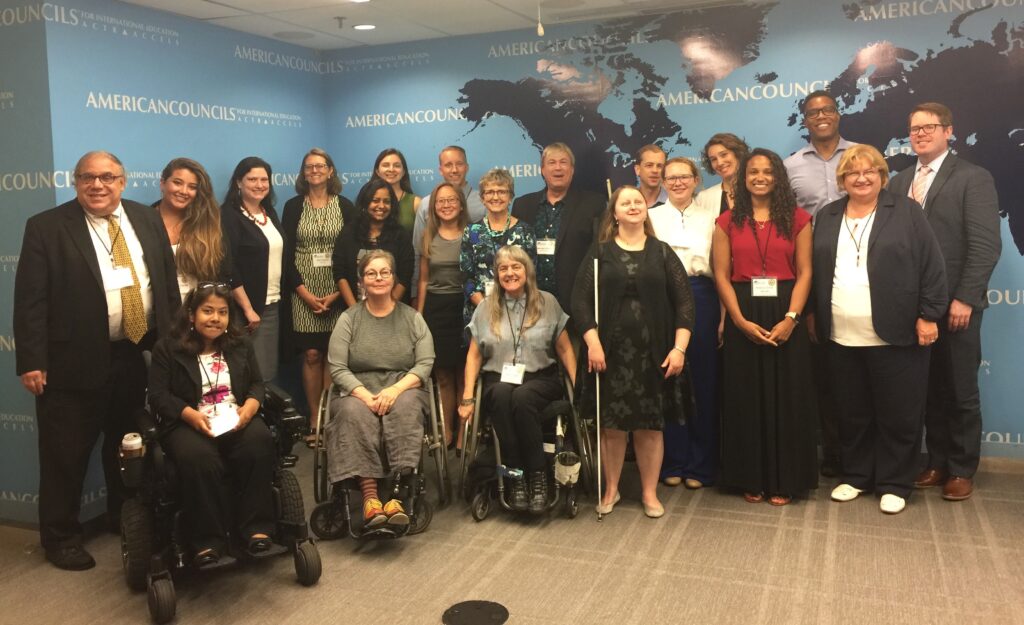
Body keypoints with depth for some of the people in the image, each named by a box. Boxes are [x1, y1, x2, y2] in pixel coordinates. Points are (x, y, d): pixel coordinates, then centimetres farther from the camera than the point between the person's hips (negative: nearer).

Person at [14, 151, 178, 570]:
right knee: (66, 455, 7)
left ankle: (125, 518, 37)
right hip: (74, 361, -4)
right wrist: (31, 361, -15)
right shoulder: (46, 227, -6)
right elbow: (30, 300, -9)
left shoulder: (147, 220, 7)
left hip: (138, 355, 4)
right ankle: (61, 536, 24)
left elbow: (168, 284, 11)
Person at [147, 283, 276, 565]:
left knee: (260, 442, -32)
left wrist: (249, 408, -12)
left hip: (236, 419, 3)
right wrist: (192, 415, -20)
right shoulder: (167, 347, 4)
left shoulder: (240, 343, 15)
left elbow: (257, 384, 12)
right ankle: (208, 539, -24)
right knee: (198, 458, -37)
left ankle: (256, 526, -23)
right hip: (188, 423, -2)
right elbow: (158, 396, -3)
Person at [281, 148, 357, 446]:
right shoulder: (293, 206, 5)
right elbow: (286, 254, 1)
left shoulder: (345, 206, 4)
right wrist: (304, 293, -9)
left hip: (336, 292, 0)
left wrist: (336, 293, -8)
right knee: (311, 355, -2)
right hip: (304, 292, 0)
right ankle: (315, 419, 6)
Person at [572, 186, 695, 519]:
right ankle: (610, 489, 21)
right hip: (611, 351, -1)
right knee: (611, 424, 4)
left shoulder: (662, 252, 7)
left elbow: (684, 301, 2)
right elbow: (581, 299, -2)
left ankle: (650, 492, 20)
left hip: (653, 354, 1)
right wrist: (593, 343, -12)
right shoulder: (600, 252, 5)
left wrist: (679, 348, -7)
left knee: (650, 425, 5)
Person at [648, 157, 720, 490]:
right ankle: (672, 462, 15)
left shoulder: (712, 215, 10)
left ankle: (701, 465, 14)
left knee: (703, 383, 3)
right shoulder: (651, 217, 12)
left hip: (701, 299, 0)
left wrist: (724, 314, -3)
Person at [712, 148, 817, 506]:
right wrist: (741, 321, -11)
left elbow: (805, 273, -1)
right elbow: (721, 276, 0)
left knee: (786, 398, 4)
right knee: (746, 398, 5)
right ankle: (751, 479, 17)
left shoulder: (797, 218, 5)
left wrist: (790, 319, -13)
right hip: (743, 319, 1)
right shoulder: (728, 222, 6)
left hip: (785, 318, 0)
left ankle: (784, 480, 15)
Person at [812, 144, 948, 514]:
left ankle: (894, 483, 18)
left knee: (898, 414, 4)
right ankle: (855, 476, 26)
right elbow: (815, 271, 14)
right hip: (841, 337, 4)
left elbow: (932, 267, -3)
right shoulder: (827, 217, 11)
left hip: (895, 336, -3)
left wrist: (928, 315, -8)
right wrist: (813, 316, 10)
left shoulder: (906, 212, -1)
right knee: (852, 413, 12)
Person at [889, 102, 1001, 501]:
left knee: (960, 392, 7)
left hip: (955, 306, -4)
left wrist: (964, 299, -18)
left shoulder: (973, 178, -4)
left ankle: (962, 469, 20)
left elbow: (986, 245, -11)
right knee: (929, 390, 11)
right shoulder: (899, 182, 12)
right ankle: (937, 461, 24)